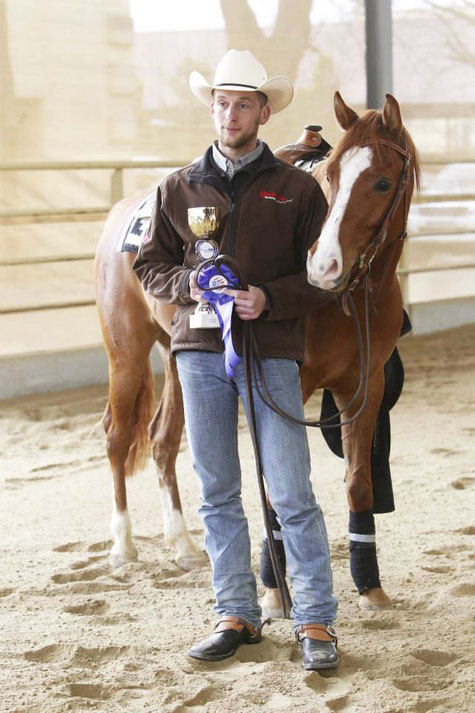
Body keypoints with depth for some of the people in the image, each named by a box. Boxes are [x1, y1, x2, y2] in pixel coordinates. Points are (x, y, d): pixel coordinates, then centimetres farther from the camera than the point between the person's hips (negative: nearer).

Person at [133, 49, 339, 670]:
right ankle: (236, 615, 19)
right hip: (200, 349, 3)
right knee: (217, 493, 9)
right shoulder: (180, 189, 10)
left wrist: (269, 298, -15)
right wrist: (185, 283, -7)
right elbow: (149, 265, 15)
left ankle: (315, 621, 5)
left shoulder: (297, 188, 2)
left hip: (272, 350, -3)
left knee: (291, 493, -4)